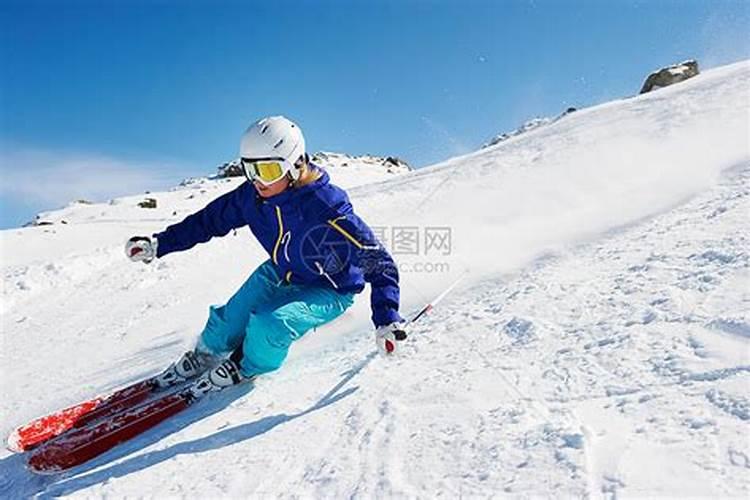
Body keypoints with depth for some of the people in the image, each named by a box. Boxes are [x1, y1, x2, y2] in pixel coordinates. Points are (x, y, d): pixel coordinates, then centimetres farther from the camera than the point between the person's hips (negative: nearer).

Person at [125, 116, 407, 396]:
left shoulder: (326, 209, -36)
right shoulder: (252, 196, -16)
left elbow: (376, 259, -33)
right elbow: (209, 220, 1)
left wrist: (386, 319, -40)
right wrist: (158, 244, 0)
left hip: (329, 290, -6)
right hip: (280, 274, 6)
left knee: (271, 324, -28)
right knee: (230, 320, 0)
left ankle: (246, 367, 8)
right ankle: (205, 355, 36)